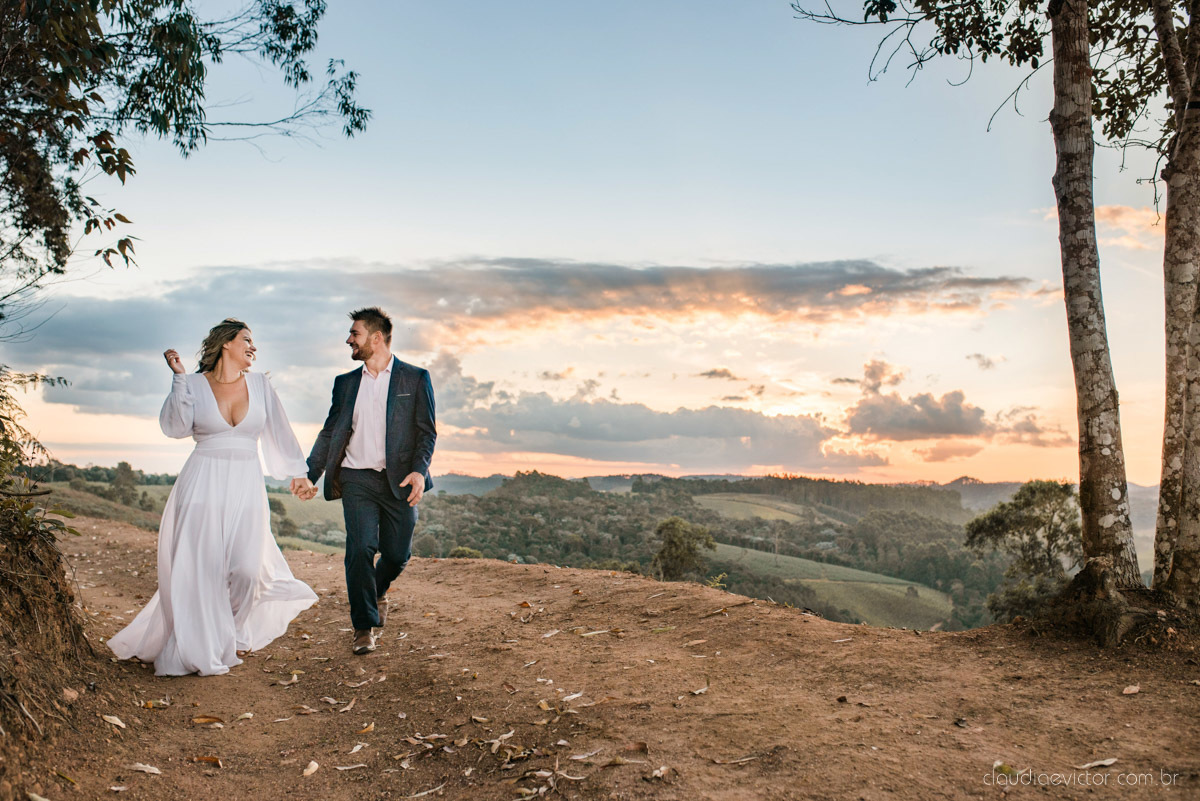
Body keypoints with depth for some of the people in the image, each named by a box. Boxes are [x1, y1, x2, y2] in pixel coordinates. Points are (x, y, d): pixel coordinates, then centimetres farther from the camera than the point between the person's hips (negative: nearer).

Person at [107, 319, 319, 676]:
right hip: (203, 485, -2)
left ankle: (231, 633, 23)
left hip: (246, 486, 2)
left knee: (245, 567, -4)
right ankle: (199, 649, 9)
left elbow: (279, 431, 14)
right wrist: (178, 377, -11)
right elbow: (175, 427, -11)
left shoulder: (259, 384, 9)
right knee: (201, 566, -2)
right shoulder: (194, 384, 3)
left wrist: (297, 471, 16)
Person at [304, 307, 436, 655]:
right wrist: (310, 474, 7)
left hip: (398, 481, -2)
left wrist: (419, 470, -16)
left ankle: (378, 592, 38)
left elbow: (426, 431, -1)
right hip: (357, 479, 2)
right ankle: (364, 627, 2)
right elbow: (330, 432, 16)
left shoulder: (415, 378, 4)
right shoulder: (346, 383, 15)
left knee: (397, 554, 4)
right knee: (360, 548, -11)